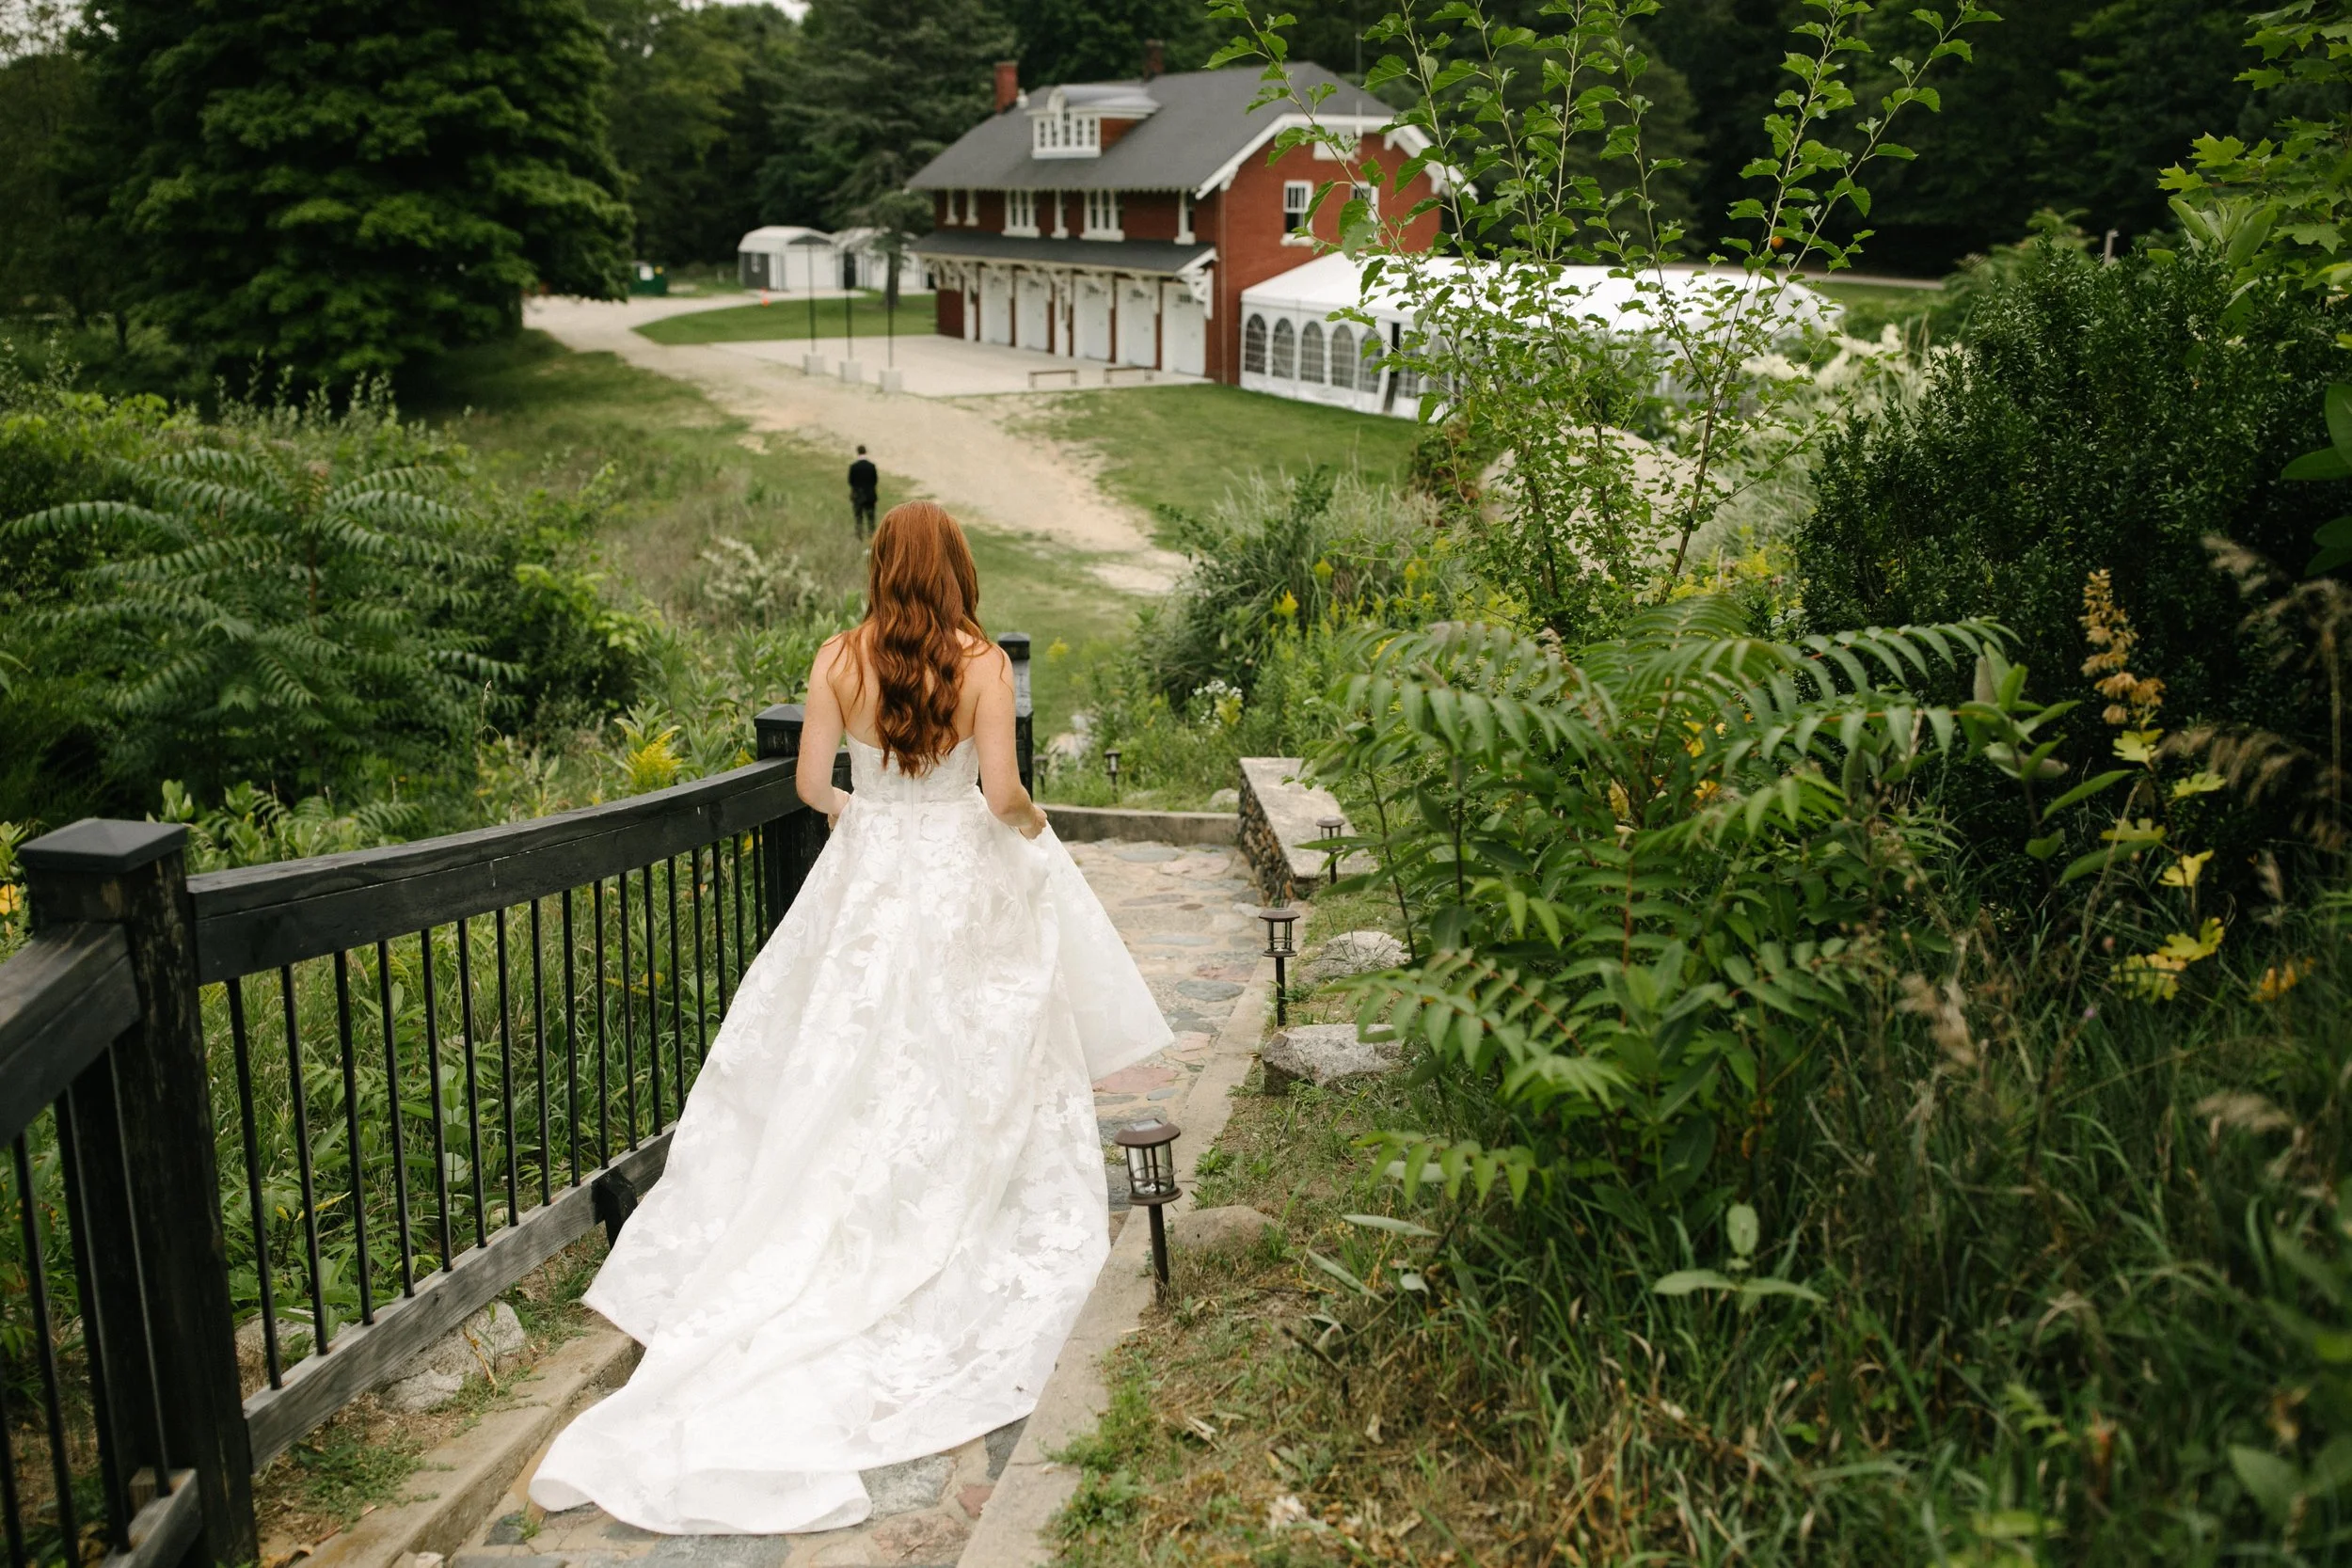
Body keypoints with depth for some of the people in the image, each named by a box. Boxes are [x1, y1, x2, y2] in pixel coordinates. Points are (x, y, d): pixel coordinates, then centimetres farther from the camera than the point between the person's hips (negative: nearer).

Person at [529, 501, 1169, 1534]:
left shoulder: (839, 661, -5)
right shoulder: (983, 664, -11)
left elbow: (811, 783, -1)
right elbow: (1003, 793, -14)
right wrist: (1033, 826, 9)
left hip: (863, 878, 2)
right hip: (960, 879, -2)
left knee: (843, 1067, 11)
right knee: (963, 1066, 11)